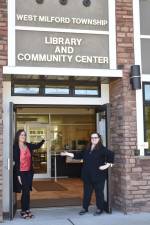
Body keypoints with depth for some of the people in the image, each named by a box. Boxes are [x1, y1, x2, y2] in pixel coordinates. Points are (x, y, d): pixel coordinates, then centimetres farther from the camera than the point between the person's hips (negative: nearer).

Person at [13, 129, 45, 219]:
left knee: (27, 191, 11)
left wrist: (44, 139, 2)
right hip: (21, 173, -5)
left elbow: (37, 146, 20)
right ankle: (24, 211, 14)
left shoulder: (28, 146, 2)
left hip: (29, 172, 5)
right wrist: (18, 175, -15)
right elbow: (15, 162, -13)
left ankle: (27, 210, 22)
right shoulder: (15, 147, -13)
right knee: (24, 192, 1)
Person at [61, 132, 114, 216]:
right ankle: (85, 208, 24)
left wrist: (107, 165, -17)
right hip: (87, 176, 6)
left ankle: (100, 209, 17)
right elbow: (79, 155, 19)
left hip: (98, 176, -6)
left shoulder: (102, 149, -9)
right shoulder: (87, 149, 12)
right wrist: (68, 154, 16)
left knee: (99, 192, 4)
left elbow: (111, 155, -17)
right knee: (87, 192, 13)